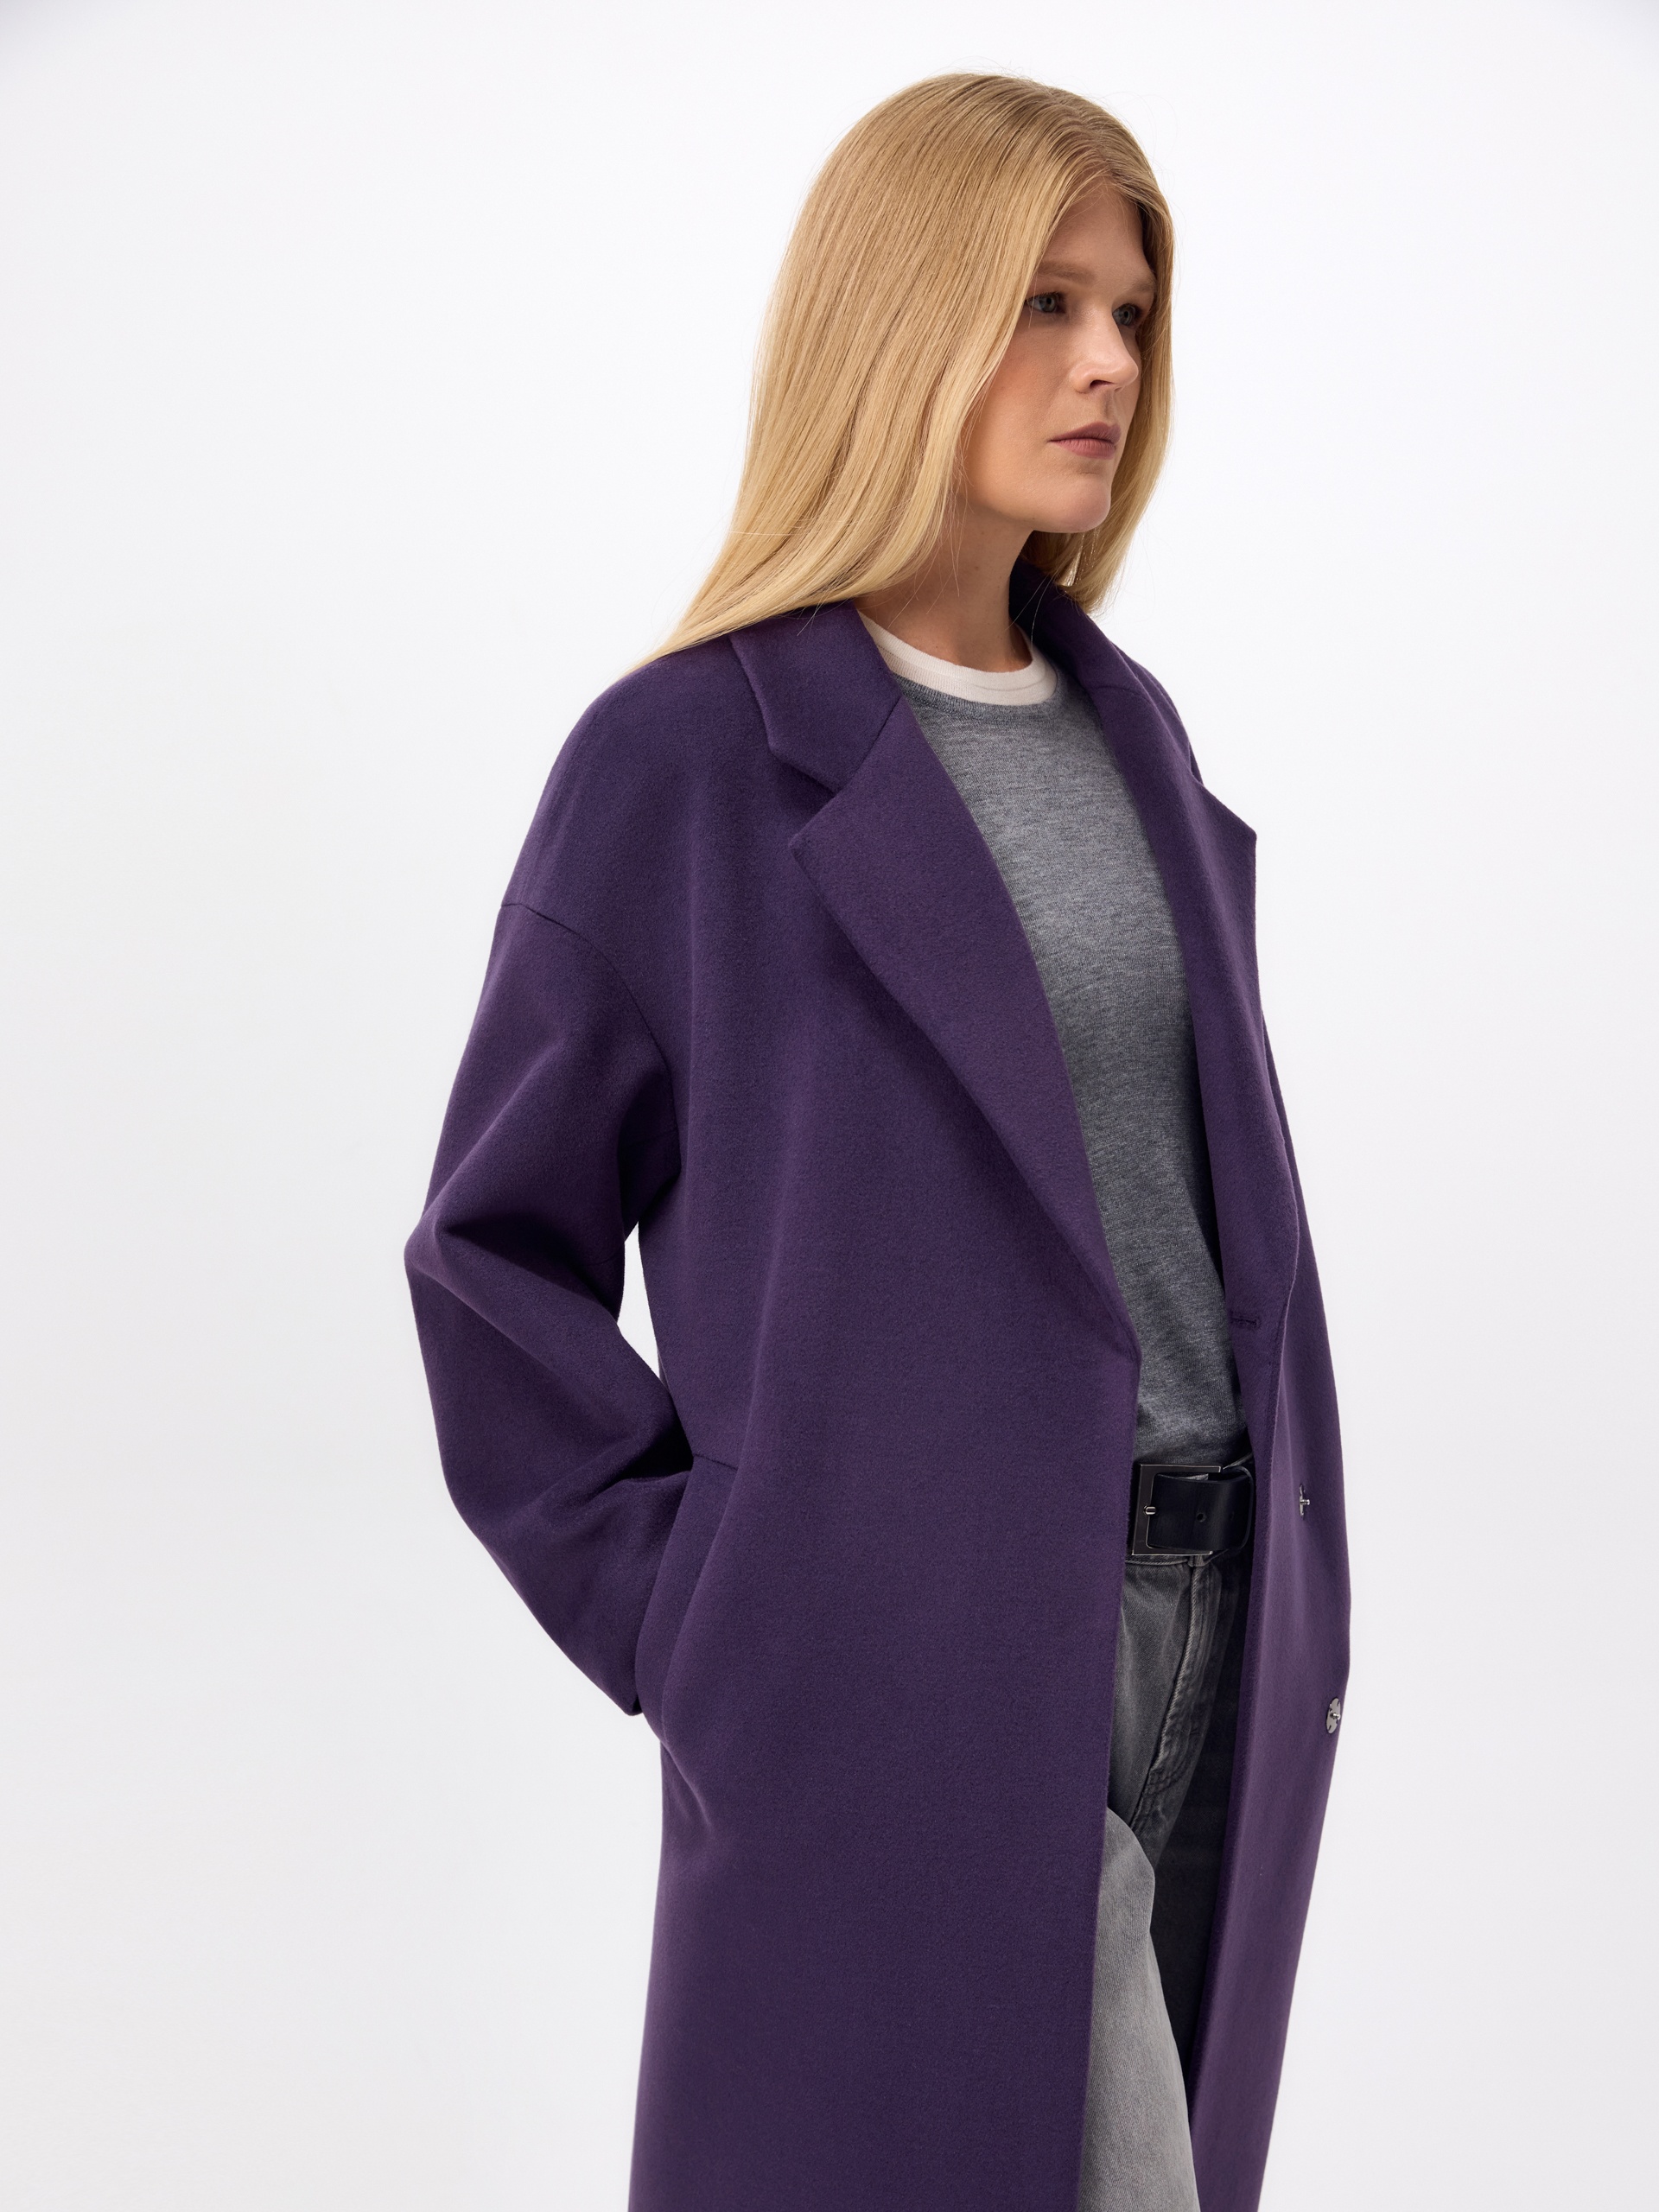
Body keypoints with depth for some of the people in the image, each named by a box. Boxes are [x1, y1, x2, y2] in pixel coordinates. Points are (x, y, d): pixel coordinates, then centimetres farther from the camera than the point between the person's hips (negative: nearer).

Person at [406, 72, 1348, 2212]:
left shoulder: (1129, 735, 10)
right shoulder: (689, 758, -9)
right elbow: (497, 1247, -5)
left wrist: (1286, 1599, 10)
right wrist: (688, 1620, -9)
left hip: (1209, 1639, 6)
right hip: (904, 1669, -6)